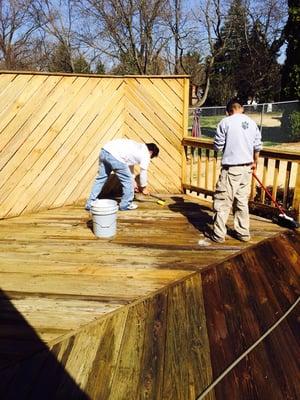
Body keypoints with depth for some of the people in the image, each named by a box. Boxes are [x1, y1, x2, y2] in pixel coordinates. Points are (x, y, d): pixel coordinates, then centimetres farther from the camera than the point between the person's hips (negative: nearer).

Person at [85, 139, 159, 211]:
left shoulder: (138, 147, 33)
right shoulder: (145, 154, 9)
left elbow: (130, 164, 40)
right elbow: (143, 173, 16)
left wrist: (133, 182, 46)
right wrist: (143, 188, 32)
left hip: (105, 150, 9)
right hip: (115, 156, -9)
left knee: (101, 178, 17)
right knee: (127, 181, 8)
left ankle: (90, 204, 22)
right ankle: (126, 205, 21)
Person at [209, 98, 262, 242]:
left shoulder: (225, 122, -9)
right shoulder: (252, 122, 7)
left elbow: (217, 146, -7)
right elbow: (257, 146, 12)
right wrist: (255, 162, 28)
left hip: (231, 167, -5)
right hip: (247, 167, 6)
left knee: (223, 201, 2)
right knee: (242, 200, 14)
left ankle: (219, 234, 6)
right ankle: (243, 233, 22)